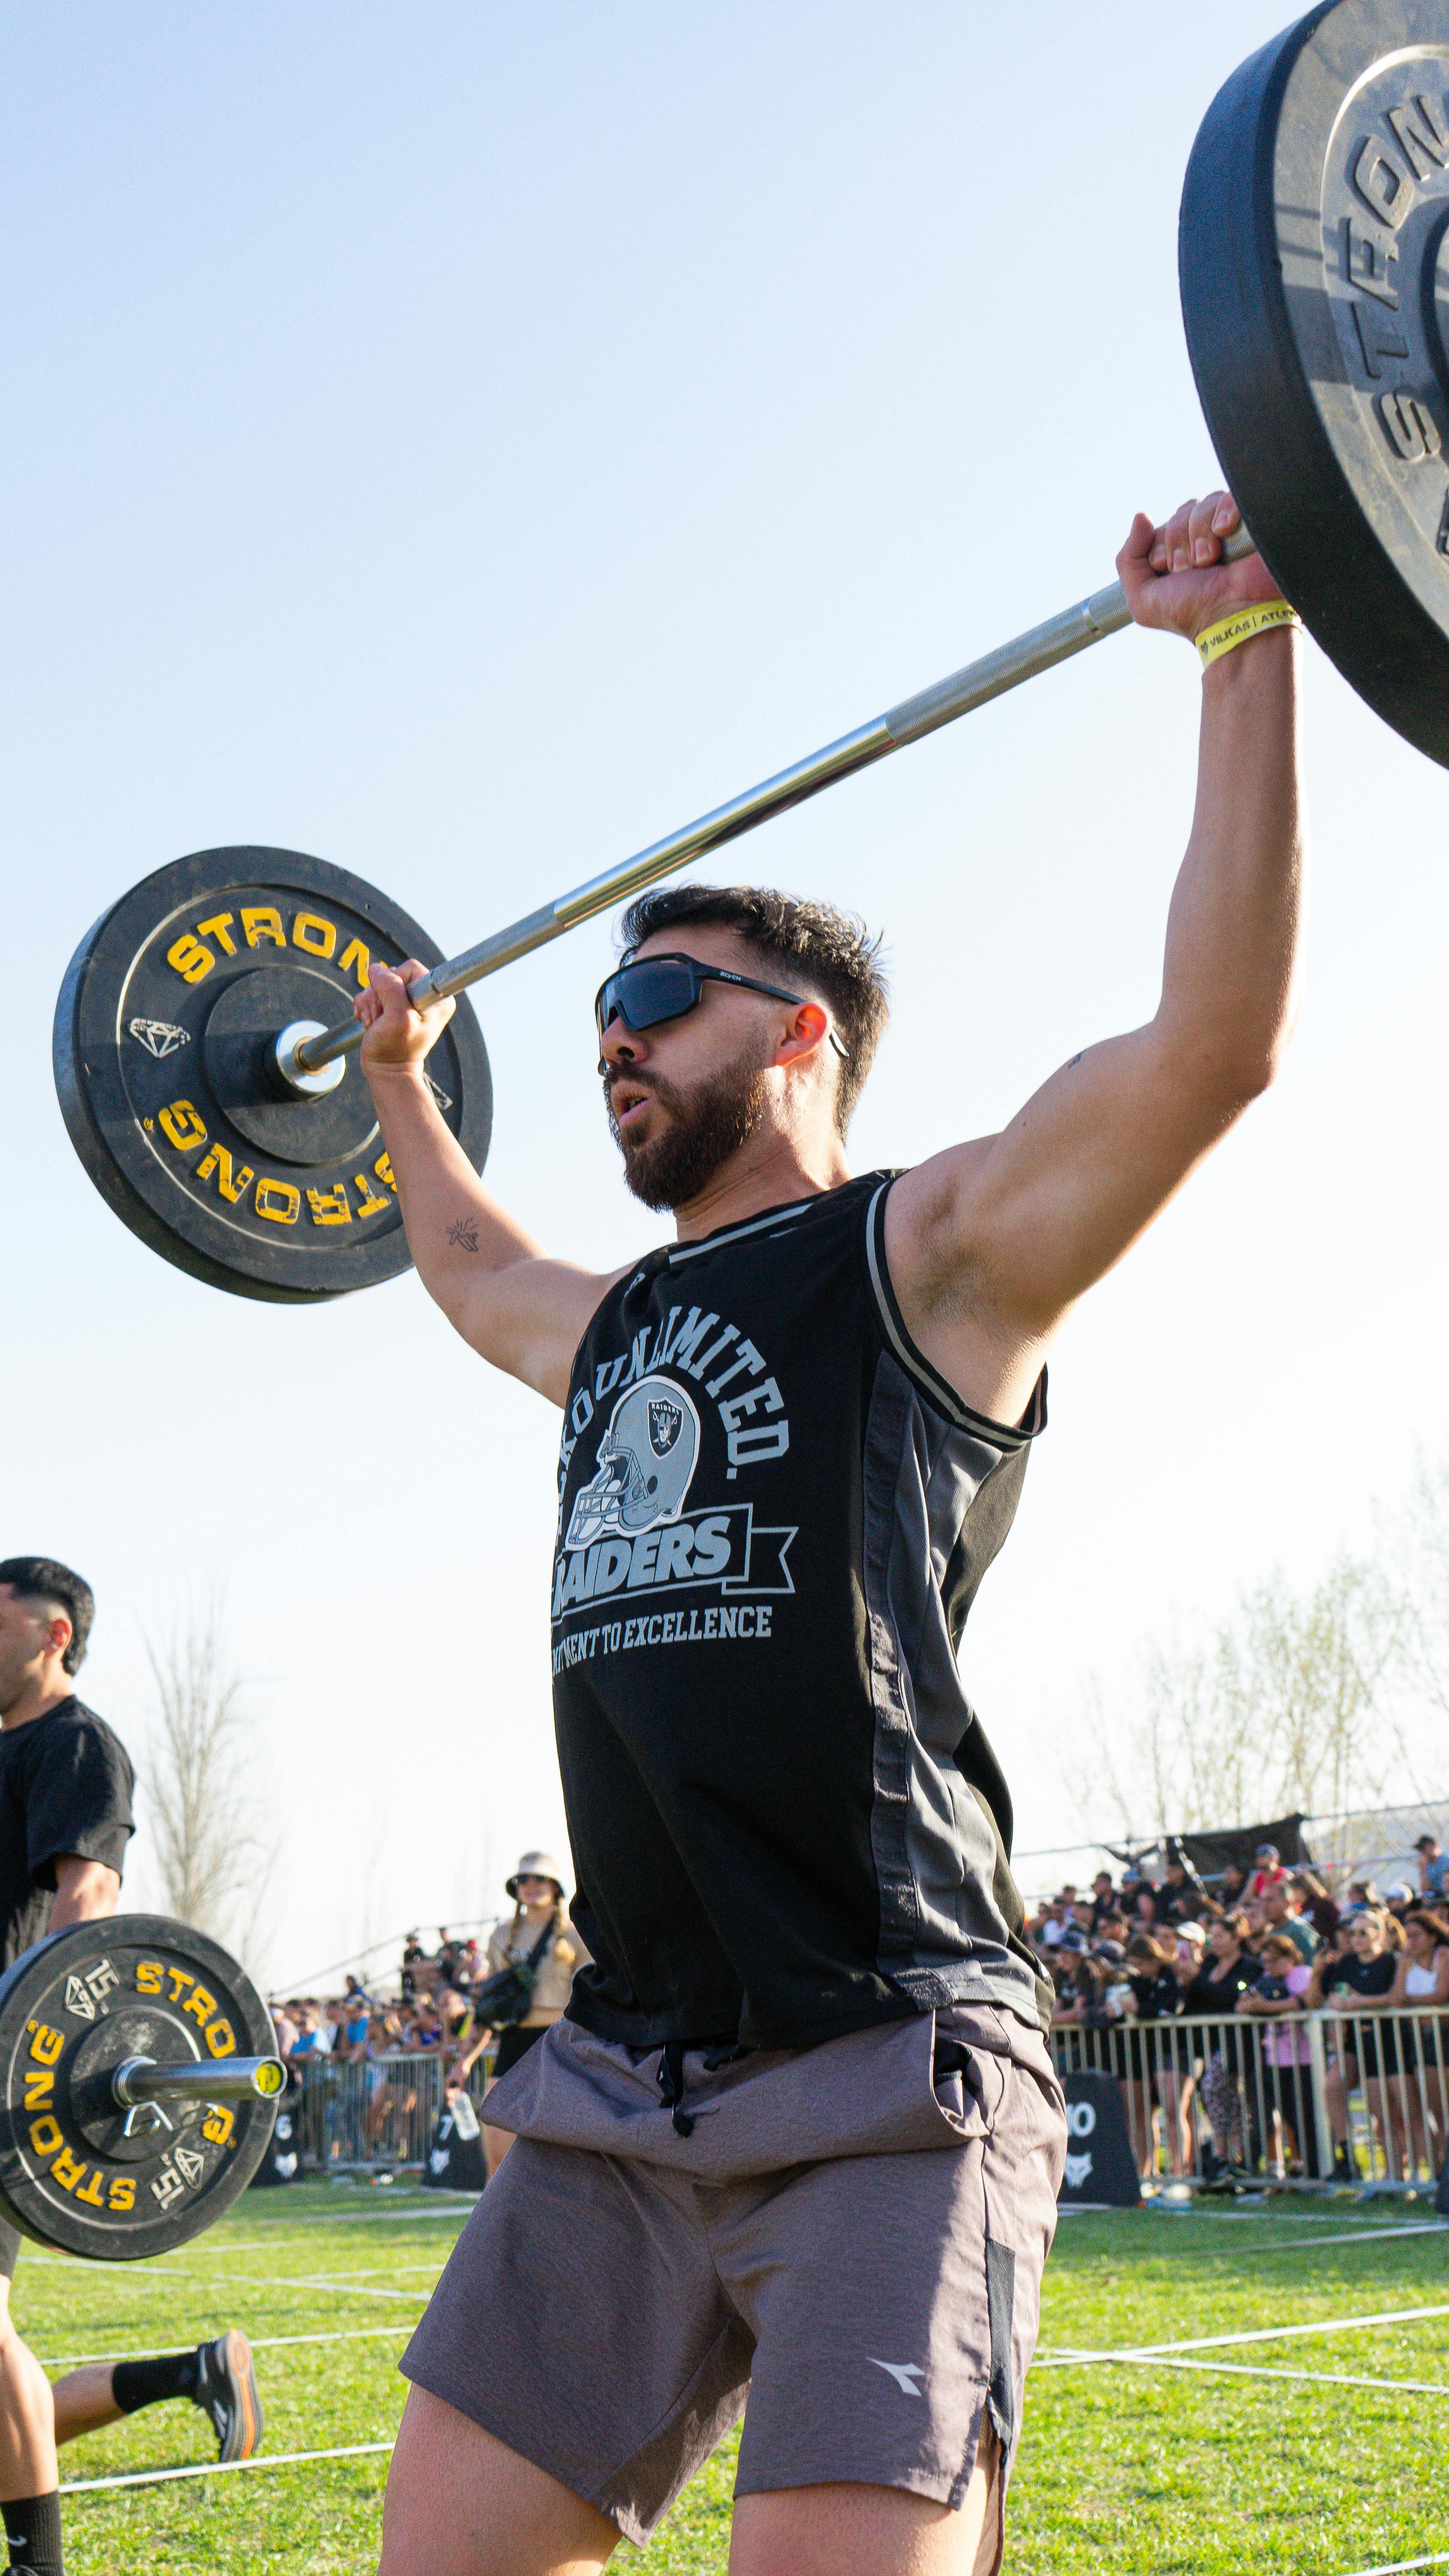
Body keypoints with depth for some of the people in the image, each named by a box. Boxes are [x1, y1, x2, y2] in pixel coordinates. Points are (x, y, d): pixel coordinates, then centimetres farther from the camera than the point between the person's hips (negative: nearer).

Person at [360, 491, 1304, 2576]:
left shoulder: (928, 1252, 0)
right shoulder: (616, 1328, 21)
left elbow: (1216, 1038, -13)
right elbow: (472, 1265, 45)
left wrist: (1247, 652, -13)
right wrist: (395, 1082, 50)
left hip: (883, 2079, -7)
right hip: (619, 2091, 7)